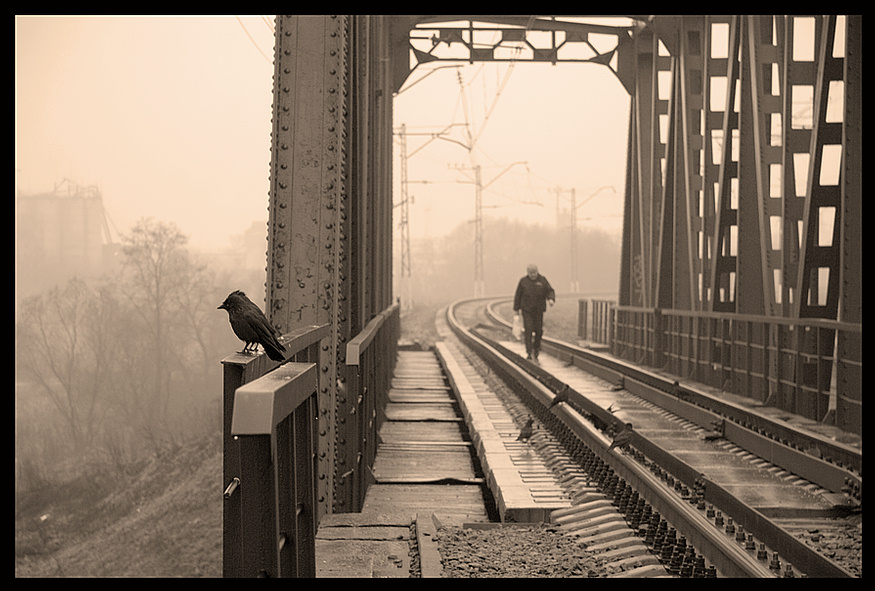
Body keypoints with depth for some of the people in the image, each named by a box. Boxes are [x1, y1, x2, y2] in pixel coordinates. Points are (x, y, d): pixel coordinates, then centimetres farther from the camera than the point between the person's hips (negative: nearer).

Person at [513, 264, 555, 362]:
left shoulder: (542, 280, 5)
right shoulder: (523, 281, 2)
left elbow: (550, 291, 2)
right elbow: (518, 295, 6)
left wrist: (551, 299, -20)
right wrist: (516, 309, 7)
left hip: (539, 310, 2)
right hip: (527, 310, -2)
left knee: (538, 330, 2)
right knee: (528, 330, -12)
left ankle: (536, 349, 19)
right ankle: (529, 352, -13)